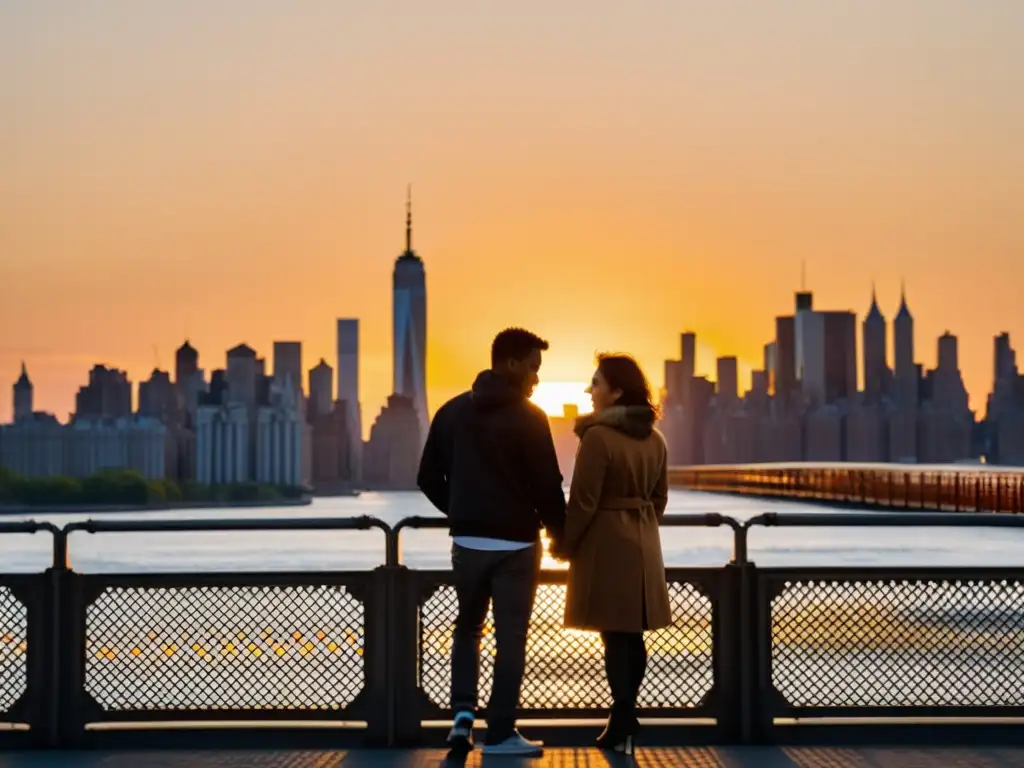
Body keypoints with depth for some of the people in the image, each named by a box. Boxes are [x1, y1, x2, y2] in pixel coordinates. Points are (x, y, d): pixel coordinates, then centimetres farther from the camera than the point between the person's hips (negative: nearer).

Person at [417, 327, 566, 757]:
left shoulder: (452, 412, 5)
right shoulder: (529, 417, -10)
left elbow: (429, 478, 7)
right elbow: (547, 485, -12)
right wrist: (559, 531, 5)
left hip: (467, 541, 4)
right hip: (515, 544, -4)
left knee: (468, 629, 19)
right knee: (510, 638, 4)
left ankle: (463, 714, 2)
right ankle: (500, 734, 6)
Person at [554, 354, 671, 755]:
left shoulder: (598, 436, -16)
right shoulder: (655, 439, 7)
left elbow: (583, 500, -16)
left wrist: (564, 545, -5)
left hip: (606, 544, -7)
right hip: (642, 545, 7)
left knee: (615, 636, -2)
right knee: (632, 635, 11)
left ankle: (624, 725, -1)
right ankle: (624, 720, 17)